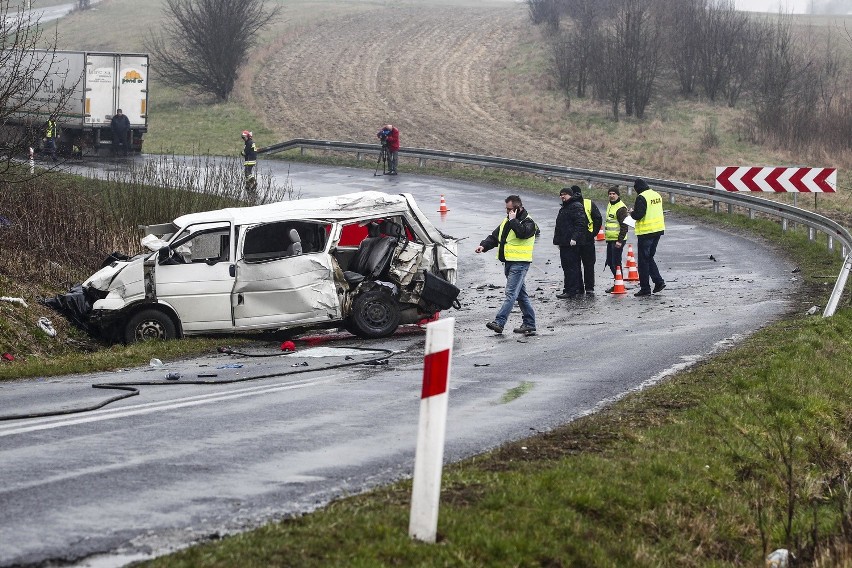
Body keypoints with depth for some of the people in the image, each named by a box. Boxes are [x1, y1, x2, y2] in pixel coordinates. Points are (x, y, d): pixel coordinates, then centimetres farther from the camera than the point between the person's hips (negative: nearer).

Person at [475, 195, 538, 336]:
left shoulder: (528, 222, -7)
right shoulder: (506, 221, 18)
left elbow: (522, 233, -28)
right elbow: (494, 236, 18)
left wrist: (513, 220, -17)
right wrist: (484, 246, 1)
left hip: (520, 262, -9)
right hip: (508, 262, 9)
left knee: (511, 293, -13)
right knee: (521, 294, 11)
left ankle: (499, 322, -21)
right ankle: (529, 324, 15)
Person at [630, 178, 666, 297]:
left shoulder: (641, 197, -16)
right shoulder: (657, 195, 10)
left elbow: (638, 215, -22)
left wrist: (632, 212, 0)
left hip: (646, 232, -8)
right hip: (658, 230, 8)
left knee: (643, 260, 0)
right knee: (649, 257, 20)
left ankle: (645, 288, 1)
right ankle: (659, 281, 12)